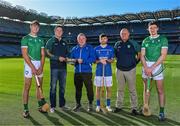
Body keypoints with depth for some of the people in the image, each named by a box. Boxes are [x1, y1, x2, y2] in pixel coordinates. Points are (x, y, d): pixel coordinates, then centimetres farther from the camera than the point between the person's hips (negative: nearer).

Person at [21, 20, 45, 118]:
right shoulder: (25, 38, -1)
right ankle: (25, 109, 5)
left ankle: (40, 105, 22)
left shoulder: (40, 40, 13)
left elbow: (43, 54, 8)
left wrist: (41, 67, -5)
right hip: (29, 63, -5)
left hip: (40, 64, 5)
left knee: (39, 86, 10)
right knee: (27, 87, -3)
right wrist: (33, 67, -16)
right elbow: (24, 54, -10)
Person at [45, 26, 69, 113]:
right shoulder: (51, 41, 4)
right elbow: (47, 53, -5)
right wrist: (58, 58, -14)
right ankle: (52, 106, 7)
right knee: (53, 87, -2)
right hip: (54, 67, -4)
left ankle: (62, 104, 19)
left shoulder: (64, 42, 17)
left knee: (62, 87, 9)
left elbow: (67, 53, 22)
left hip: (63, 67, 5)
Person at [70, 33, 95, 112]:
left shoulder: (90, 48, 2)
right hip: (77, 72, 4)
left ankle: (90, 104, 16)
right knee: (78, 88, 11)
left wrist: (83, 61, -18)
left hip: (87, 72, -3)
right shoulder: (74, 49, 14)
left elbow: (93, 58, -10)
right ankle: (78, 104, 26)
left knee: (89, 88, -2)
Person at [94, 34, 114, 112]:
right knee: (98, 88, 4)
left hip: (108, 71, 0)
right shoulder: (96, 49, 7)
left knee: (108, 88, 3)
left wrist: (107, 60, -15)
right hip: (99, 71, 0)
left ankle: (108, 105, 16)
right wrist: (100, 61, -13)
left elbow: (112, 60, 5)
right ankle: (98, 105, 15)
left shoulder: (110, 48, 7)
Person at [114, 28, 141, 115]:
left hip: (130, 70, -3)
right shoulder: (117, 45, 7)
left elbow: (139, 53, 7)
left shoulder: (133, 43, -1)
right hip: (120, 70, 3)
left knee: (132, 90, 2)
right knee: (120, 89, 12)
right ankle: (119, 106, 23)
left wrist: (136, 61, 2)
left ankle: (134, 108, 11)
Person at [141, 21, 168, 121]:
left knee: (160, 90, 0)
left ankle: (161, 112, 9)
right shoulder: (145, 41, 10)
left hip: (157, 65, -3)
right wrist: (146, 68, -11)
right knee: (146, 89, 10)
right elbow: (142, 56, 4)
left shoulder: (163, 39, -1)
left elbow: (163, 56, -9)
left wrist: (152, 67, -14)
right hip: (146, 66, 3)